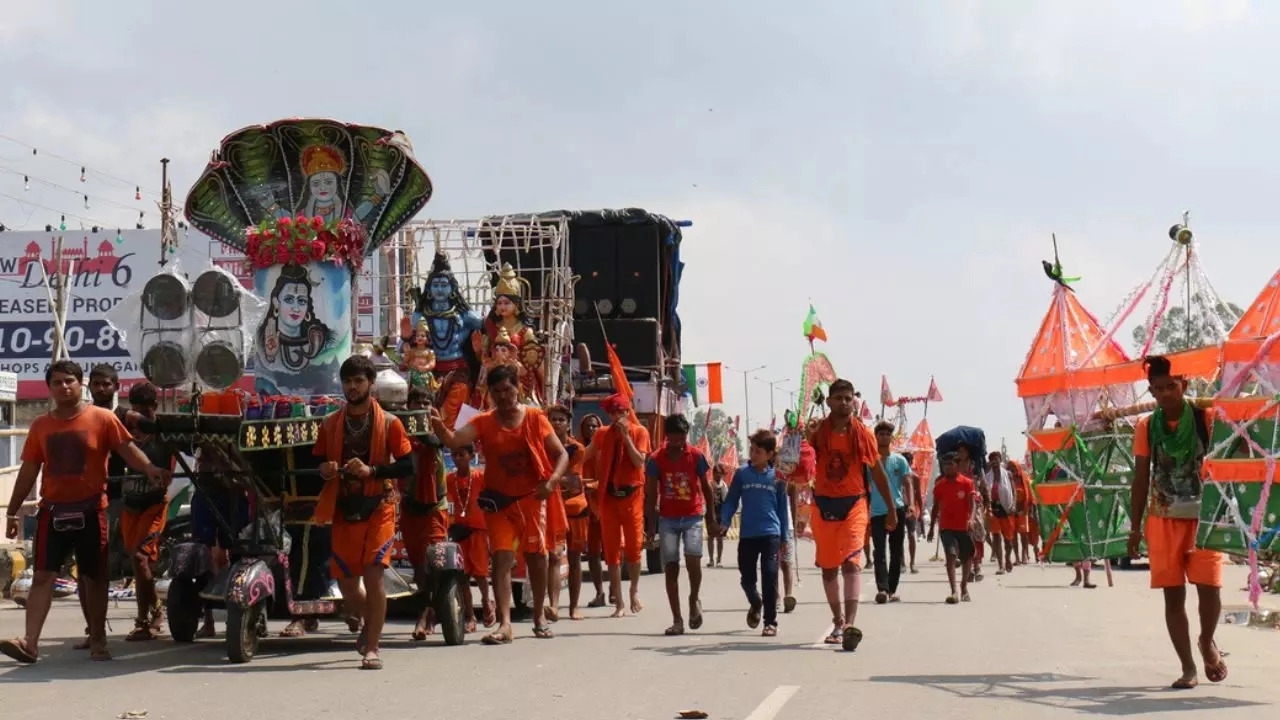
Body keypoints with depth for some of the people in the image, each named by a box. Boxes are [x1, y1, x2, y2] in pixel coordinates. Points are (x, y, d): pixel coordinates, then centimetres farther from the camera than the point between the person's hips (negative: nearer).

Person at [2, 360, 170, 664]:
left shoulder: (103, 418, -2)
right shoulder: (40, 426, 9)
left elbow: (127, 449, -9)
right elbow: (28, 471, 12)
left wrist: (150, 470, -28)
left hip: (91, 510, -2)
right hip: (53, 510, 2)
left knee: (94, 577, 6)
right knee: (43, 575, -5)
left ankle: (98, 641, 16)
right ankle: (30, 641, -11)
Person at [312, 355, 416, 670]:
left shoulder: (388, 423, -1)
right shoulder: (330, 424, 9)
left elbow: (407, 466, -5)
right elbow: (317, 464, 16)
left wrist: (371, 471, -19)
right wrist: (324, 470, -8)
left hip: (378, 507, -3)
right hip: (344, 510, 3)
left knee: (373, 574, -14)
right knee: (345, 581, 5)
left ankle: (371, 648, -8)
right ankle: (366, 624, 37)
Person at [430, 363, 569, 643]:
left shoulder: (535, 418, -4)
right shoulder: (484, 422, -4)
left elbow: (561, 454, -2)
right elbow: (455, 440, -21)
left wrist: (552, 481, -19)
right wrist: (439, 427, -42)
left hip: (531, 497, 0)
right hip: (498, 500, 0)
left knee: (536, 556, 10)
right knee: (501, 558, -10)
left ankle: (539, 616, 28)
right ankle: (505, 624, -15)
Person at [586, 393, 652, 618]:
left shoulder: (639, 432, 1)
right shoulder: (603, 434, 8)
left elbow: (639, 462, -11)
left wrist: (626, 436, -14)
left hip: (632, 494, -2)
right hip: (609, 495, 2)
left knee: (633, 546, 2)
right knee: (612, 549, 0)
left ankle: (635, 590, 26)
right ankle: (619, 603, 5)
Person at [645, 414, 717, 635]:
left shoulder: (696, 456, -2)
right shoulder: (656, 459, -2)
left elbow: (706, 487, 7)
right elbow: (651, 493, 3)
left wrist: (711, 519, 7)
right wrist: (652, 523, 0)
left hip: (692, 517, -1)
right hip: (667, 519, 1)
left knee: (693, 559, -19)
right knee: (671, 567, -2)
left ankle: (694, 599, 10)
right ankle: (677, 620, 3)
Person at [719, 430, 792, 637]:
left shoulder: (777, 476, 1)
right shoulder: (742, 473, 2)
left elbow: (783, 507, 7)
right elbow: (732, 500, 8)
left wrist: (785, 537, 8)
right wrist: (724, 521, -8)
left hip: (771, 534, -1)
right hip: (747, 534, 2)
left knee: (770, 577, -6)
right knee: (747, 578, 7)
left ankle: (770, 621, 4)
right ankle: (755, 604, 38)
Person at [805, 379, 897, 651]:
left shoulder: (863, 435, -1)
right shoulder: (817, 432, 0)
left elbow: (877, 473, 7)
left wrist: (891, 509, 11)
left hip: (854, 505, -2)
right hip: (824, 505, 2)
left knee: (851, 562, -17)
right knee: (828, 566, 11)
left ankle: (850, 623, -26)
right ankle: (838, 622, 26)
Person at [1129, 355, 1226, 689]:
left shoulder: (1204, 418, -6)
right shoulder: (1146, 427, 0)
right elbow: (1141, 479, 6)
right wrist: (1135, 527, 5)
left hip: (1203, 516, -2)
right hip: (1163, 519, 2)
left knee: (1210, 585, -10)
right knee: (1173, 594, 1)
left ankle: (1207, 642, 20)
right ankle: (1188, 668, 10)